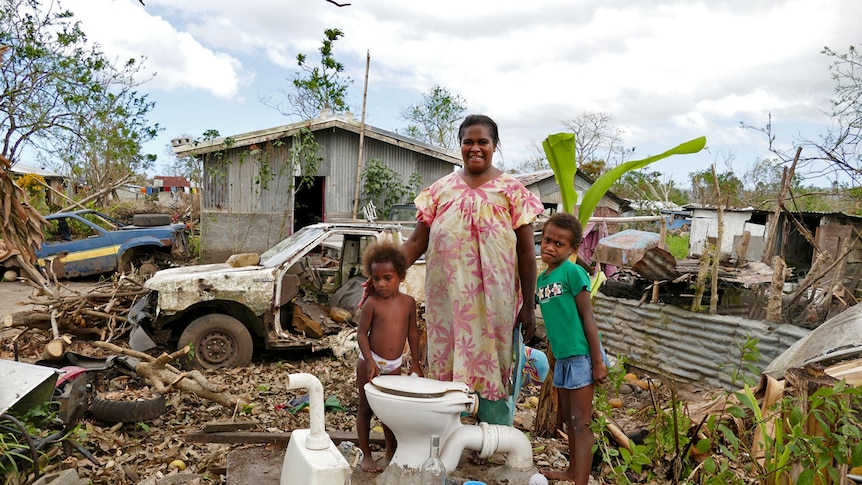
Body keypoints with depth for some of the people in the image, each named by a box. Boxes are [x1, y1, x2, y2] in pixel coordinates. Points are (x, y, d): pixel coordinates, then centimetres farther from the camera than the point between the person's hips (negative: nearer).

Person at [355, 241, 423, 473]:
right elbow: (362, 333, -12)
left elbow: (412, 332, 7)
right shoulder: (371, 303, -13)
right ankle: (366, 455, 18)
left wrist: (415, 362, 9)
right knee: (365, 408, 6)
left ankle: (391, 449, 33)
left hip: (394, 365, 4)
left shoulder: (408, 302, -2)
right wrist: (370, 361, -21)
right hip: (371, 361, -3)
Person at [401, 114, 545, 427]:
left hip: (493, 303, -2)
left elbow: (526, 251, 0)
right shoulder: (441, 189, 9)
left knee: (492, 371, 3)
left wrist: (528, 306, -3)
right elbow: (416, 242, 8)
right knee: (445, 368, 8)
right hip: (448, 301, 3)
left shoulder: (511, 190, 1)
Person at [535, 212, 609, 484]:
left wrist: (598, 361, -14)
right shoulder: (541, 279, 8)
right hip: (562, 358, 8)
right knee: (568, 419, 20)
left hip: (581, 356, -8)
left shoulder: (572, 272, -13)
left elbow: (588, 318, -14)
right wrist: (553, 358, 17)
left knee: (581, 423, -2)